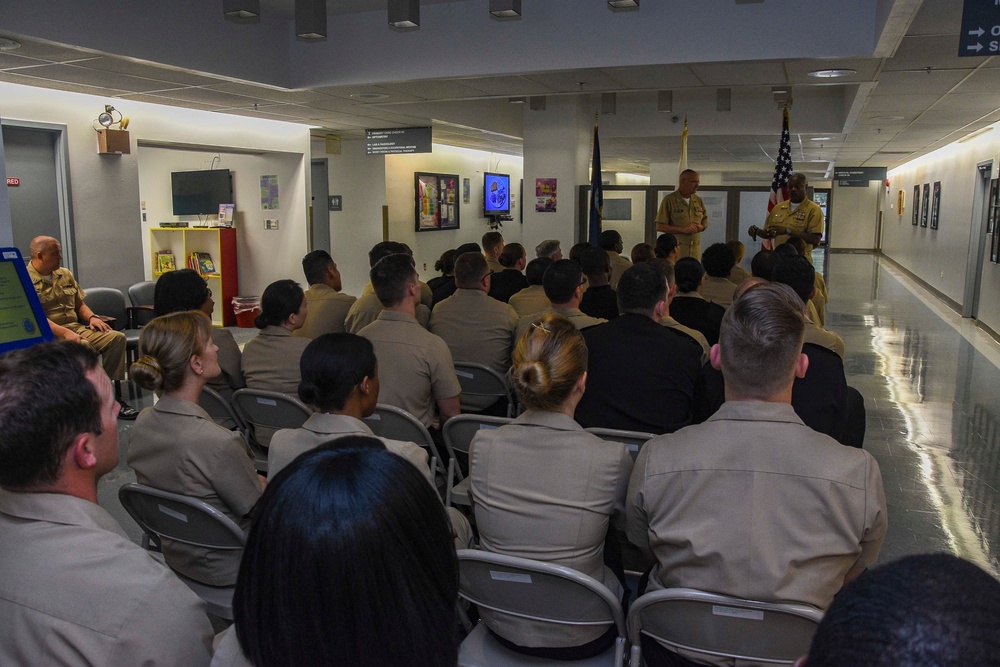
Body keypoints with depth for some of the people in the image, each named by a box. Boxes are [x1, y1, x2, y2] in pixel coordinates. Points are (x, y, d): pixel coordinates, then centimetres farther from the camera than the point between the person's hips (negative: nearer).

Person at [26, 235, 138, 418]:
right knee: (84, 346, -36)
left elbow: (80, 304, 24)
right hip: (49, 335, -7)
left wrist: (92, 317, 2)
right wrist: (65, 333, -27)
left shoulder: (65, 274, 17)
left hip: (76, 328, 7)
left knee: (117, 337, -15)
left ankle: (114, 397, -14)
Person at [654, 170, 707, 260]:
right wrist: (683, 229, -15)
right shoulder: (669, 200, -2)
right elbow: (659, 226, -7)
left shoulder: (698, 200, 15)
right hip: (676, 249, -5)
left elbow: (705, 221, 25)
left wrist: (700, 227, 0)